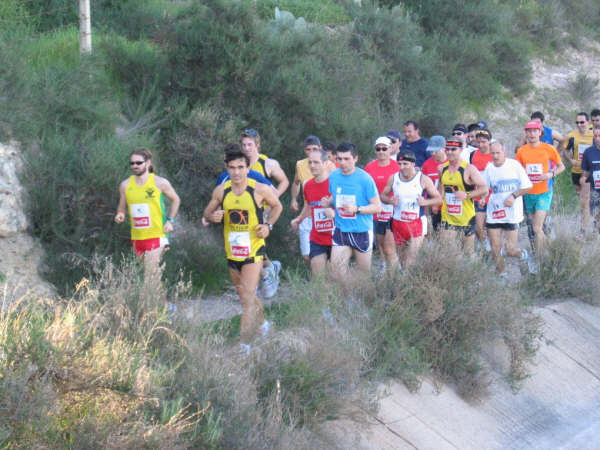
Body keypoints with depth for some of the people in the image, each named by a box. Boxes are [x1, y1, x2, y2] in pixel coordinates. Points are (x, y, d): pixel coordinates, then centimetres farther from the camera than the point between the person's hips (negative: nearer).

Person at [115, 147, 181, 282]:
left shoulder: (160, 183, -4)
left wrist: (170, 220, -2)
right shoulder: (125, 185, 4)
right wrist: (120, 215, -7)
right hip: (137, 238, 4)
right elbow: (122, 207, 17)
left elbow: (176, 200, 10)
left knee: (150, 277, -16)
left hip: (156, 236, -4)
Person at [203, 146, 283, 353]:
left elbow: (277, 206, 8)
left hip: (253, 250, -5)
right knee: (245, 295, 20)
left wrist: (268, 225, -8)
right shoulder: (221, 191, -2)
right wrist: (213, 217, -13)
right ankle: (262, 323, 45)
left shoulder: (259, 190, -10)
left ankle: (245, 344, -13)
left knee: (247, 298, -13)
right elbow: (207, 213, 11)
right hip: (232, 251, 5)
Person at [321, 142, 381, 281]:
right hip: (341, 230, 3)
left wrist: (357, 209, -25)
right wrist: (328, 202, -4)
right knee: (337, 272, -4)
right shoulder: (333, 176, 2)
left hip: (361, 231, -3)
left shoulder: (364, 178, -12)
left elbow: (377, 207, -10)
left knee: (364, 272, 8)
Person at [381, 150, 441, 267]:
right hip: (398, 222, 4)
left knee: (411, 259, -16)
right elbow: (383, 195, 14)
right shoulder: (393, 178, 5)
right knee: (403, 258, 12)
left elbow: (439, 199, 0)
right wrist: (391, 201, -9)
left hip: (416, 223, -4)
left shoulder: (423, 179, -4)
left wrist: (425, 202, -19)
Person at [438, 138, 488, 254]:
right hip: (447, 217, 4)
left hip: (466, 217, -4)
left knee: (468, 252, 5)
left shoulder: (469, 169, -10)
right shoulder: (442, 168, 6)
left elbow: (484, 189, -11)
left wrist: (467, 195, -22)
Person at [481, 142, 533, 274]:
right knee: (495, 250, 0)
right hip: (493, 214, 3)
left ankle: (522, 253, 28)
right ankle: (500, 274, 18)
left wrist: (514, 196, -13)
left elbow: (527, 186, 0)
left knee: (511, 250, -6)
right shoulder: (489, 168, 5)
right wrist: (482, 198, -4)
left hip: (512, 214, -3)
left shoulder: (514, 165, -5)